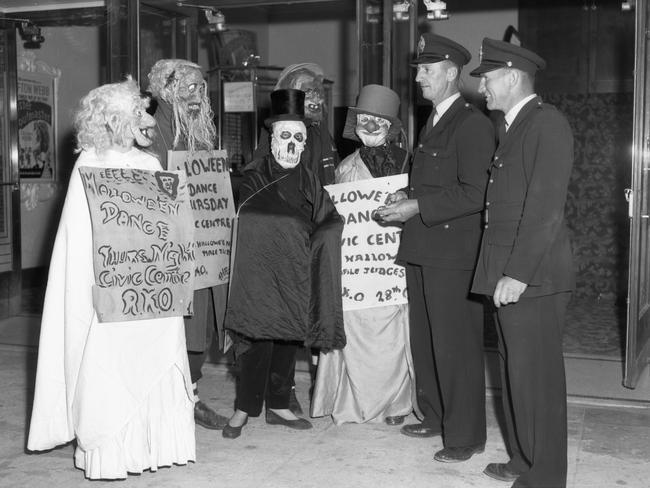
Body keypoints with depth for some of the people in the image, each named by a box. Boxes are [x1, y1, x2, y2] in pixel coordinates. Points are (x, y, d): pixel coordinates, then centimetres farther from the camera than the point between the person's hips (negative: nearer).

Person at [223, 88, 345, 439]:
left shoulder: (309, 182, 9)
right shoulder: (255, 180, -3)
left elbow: (332, 220, 4)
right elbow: (252, 224, -11)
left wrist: (314, 241, -12)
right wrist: (300, 234, -11)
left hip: (297, 276, 4)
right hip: (261, 275, -4)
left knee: (289, 340, 8)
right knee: (258, 340, -5)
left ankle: (277, 406, 20)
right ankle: (244, 408, 8)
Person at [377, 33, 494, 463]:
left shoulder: (473, 124, -11)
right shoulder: (433, 123, 19)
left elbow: (474, 194, -18)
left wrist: (417, 208, -19)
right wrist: (407, 195, 7)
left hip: (454, 254, -9)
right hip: (422, 250, 9)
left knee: (456, 346, -1)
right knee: (424, 342, 17)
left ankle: (466, 436, 11)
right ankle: (434, 417, 32)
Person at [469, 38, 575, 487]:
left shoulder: (547, 123, -10)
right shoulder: (510, 128, 19)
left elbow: (545, 209, -18)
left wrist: (517, 275, -20)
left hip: (533, 279, -9)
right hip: (507, 274, 9)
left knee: (536, 379, -1)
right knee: (515, 373, 16)